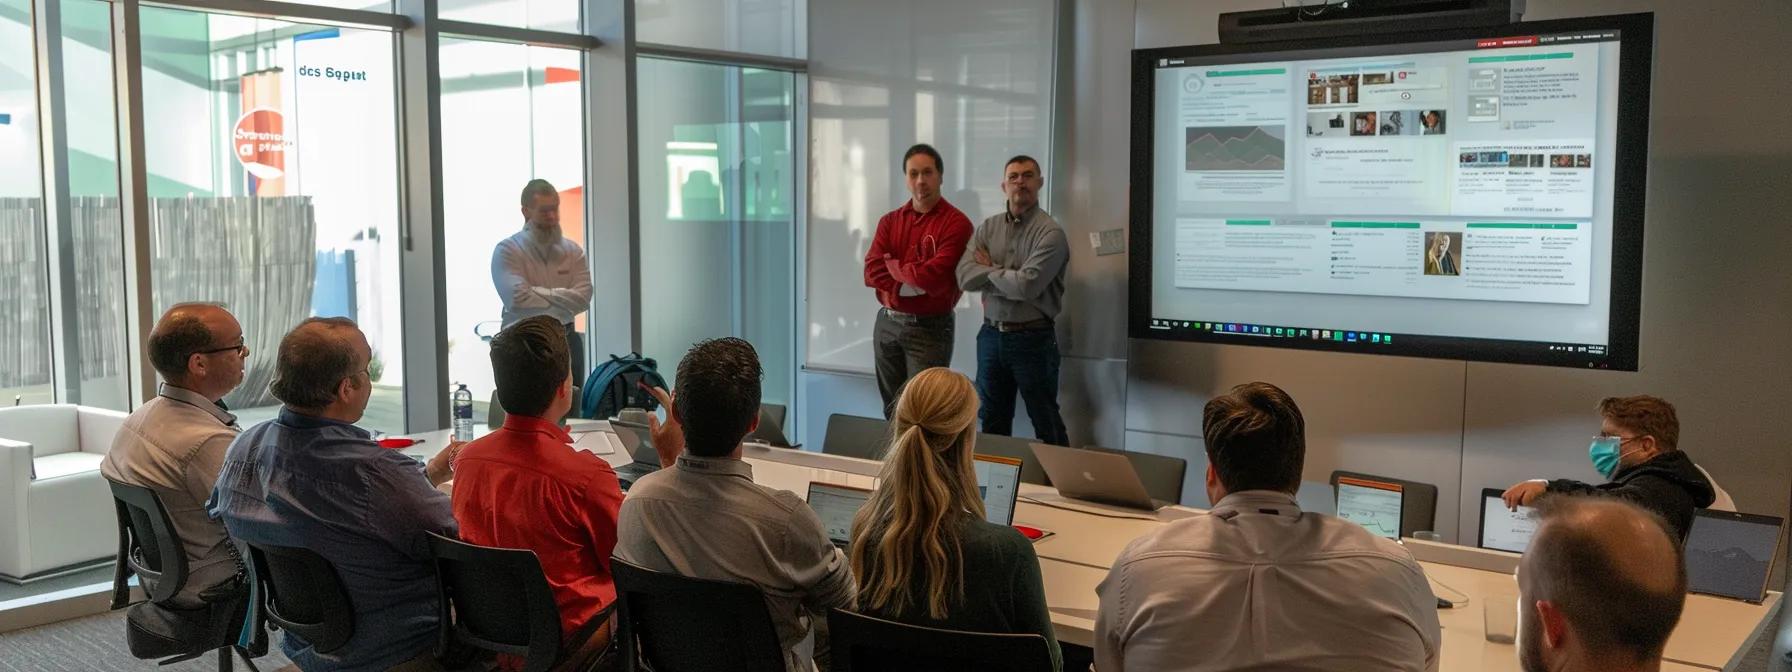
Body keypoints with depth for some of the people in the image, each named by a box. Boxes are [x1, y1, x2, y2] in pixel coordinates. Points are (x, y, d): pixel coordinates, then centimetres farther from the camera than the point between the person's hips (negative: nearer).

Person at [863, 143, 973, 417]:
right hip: (887, 324, 5)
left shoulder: (956, 223, -9)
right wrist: (914, 282, -15)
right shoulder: (889, 221, 8)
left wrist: (892, 266, -6)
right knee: (891, 409, 14)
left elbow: (935, 277, -20)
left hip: (930, 328, -5)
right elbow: (872, 272, -3)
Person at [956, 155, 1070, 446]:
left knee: (1046, 422, 7)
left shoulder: (1050, 233, -11)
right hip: (991, 335, 5)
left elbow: (1027, 286, -22)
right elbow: (965, 277, -6)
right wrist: (1009, 273, -15)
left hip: (1033, 338, -5)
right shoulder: (987, 228, 6)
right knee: (992, 422, 16)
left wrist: (990, 270, -6)